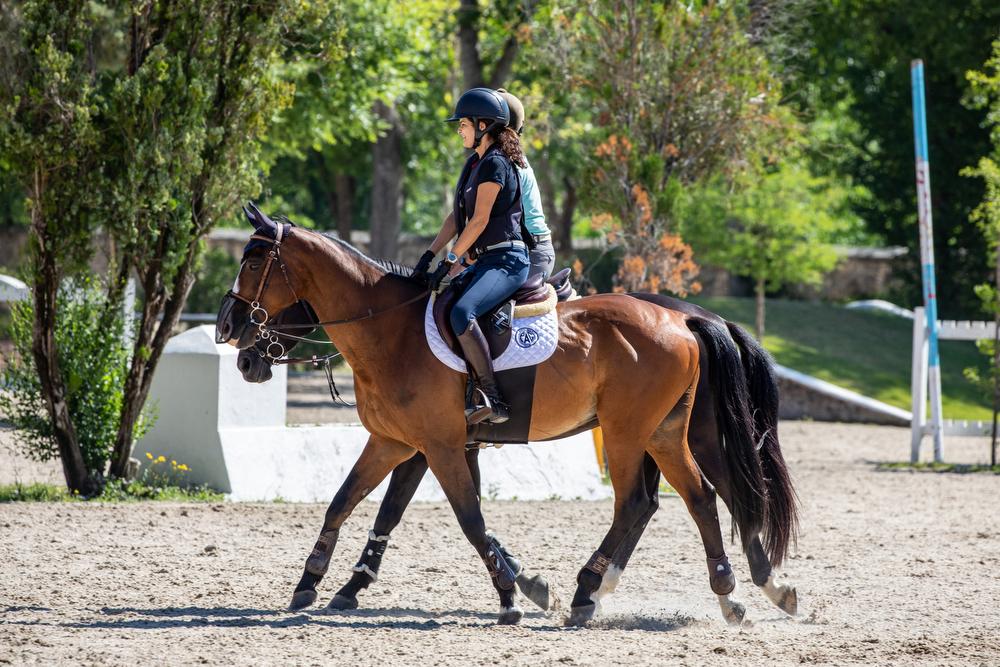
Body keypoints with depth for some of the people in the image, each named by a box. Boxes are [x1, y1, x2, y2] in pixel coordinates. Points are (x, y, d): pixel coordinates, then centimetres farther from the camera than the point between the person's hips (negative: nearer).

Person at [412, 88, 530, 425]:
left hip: (507, 260, -11)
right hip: (486, 261, 11)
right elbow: (456, 217, 18)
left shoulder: (495, 164, -12)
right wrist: (429, 255, 9)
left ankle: (491, 399, -32)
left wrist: (449, 261, -14)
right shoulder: (475, 163, 18)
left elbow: (479, 220, -16)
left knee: (461, 313, -33)